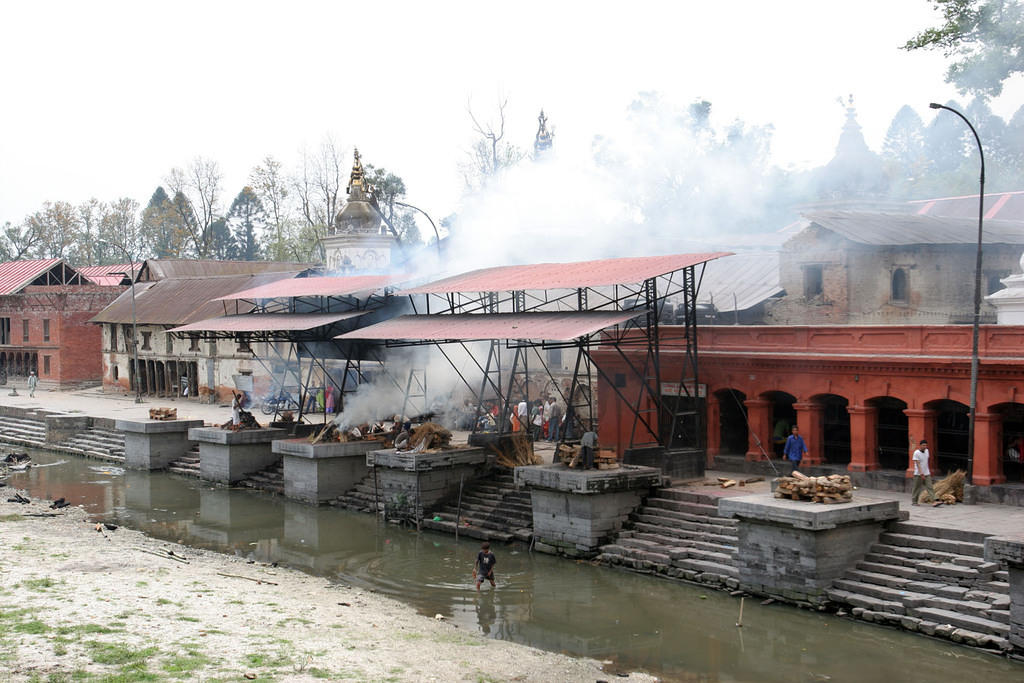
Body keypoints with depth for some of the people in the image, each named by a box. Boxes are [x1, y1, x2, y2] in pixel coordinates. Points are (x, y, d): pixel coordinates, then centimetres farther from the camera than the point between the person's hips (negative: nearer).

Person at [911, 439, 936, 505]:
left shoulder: (926, 451, 8)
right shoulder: (916, 453, -13)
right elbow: (918, 464, -18)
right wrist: (921, 474, -25)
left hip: (927, 473, 5)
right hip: (918, 474, -5)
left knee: (930, 487, -3)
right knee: (917, 488, 2)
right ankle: (914, 501, 13)